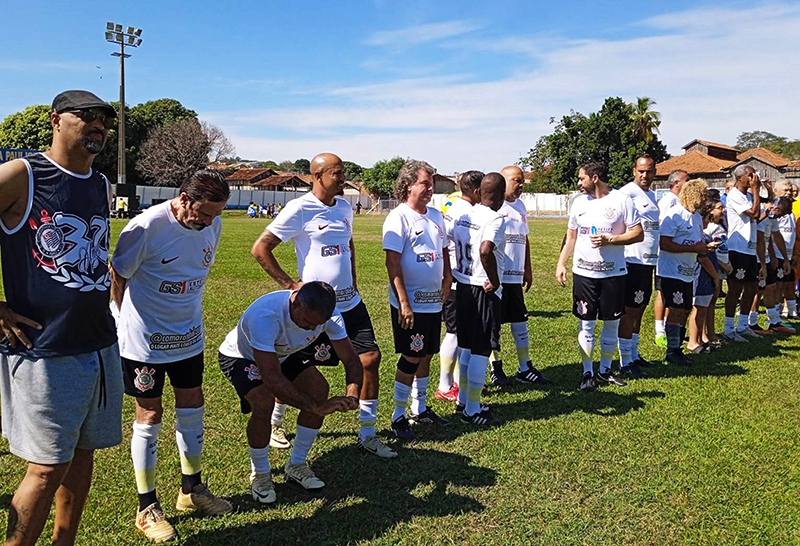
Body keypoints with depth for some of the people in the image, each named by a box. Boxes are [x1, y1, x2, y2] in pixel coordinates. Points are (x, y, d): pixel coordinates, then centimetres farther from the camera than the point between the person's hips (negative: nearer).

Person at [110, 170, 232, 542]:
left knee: (192, 406, 13)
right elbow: (117, 277, -11)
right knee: (149, 415, 3)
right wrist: (130, 322, -2)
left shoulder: (213, 225, -4)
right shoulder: (147, 226, -22)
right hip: (144, 340, -6)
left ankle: (191, 489, 33)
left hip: (188, 336, 6)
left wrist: (188, 314, 15)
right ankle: (147, 508, 20)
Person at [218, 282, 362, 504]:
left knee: (320, 388, -14)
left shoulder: (328, 314, -26)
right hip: (241, 356, -5)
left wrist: (351, 394, -40)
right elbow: (272, 379, -47)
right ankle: (260, 474, -3)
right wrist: (317, 407, -50)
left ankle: (296, 465, 5)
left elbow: (351, 359, -20)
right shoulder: (264, 315, -44)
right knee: (263, 402, -30)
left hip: (284, 354, 6)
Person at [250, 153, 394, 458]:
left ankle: (367, 435, 14)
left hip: (350, 304, 6)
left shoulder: (344, 208, 9)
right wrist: (290, 284, -14)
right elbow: (260, 249, -13)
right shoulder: (299, 209, -12)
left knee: (370, 358, 1)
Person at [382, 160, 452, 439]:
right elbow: (392, 262, -18)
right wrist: (403, 303, -22)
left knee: (426, 355, 15)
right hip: (410, 304, -7)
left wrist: (447, 279, 9)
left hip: (434, 301, 7)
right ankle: (398, 416, 13)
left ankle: (420, 409, 31)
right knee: (411, 358, -2)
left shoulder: (436, 215, 11)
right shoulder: (399, 217, -12)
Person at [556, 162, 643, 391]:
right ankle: (587, 372, 13)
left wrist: (609, 239, -17)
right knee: (586, 323, 3)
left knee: (612, 322, 7)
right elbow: (571, 236, 13)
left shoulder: (622, 200, -4)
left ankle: (605, 369, 22)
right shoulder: (579, 202, 8)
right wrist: (561, 263, 4)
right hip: (583, 272, 2)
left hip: (613, 272, -2)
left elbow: (638, 234, -6)